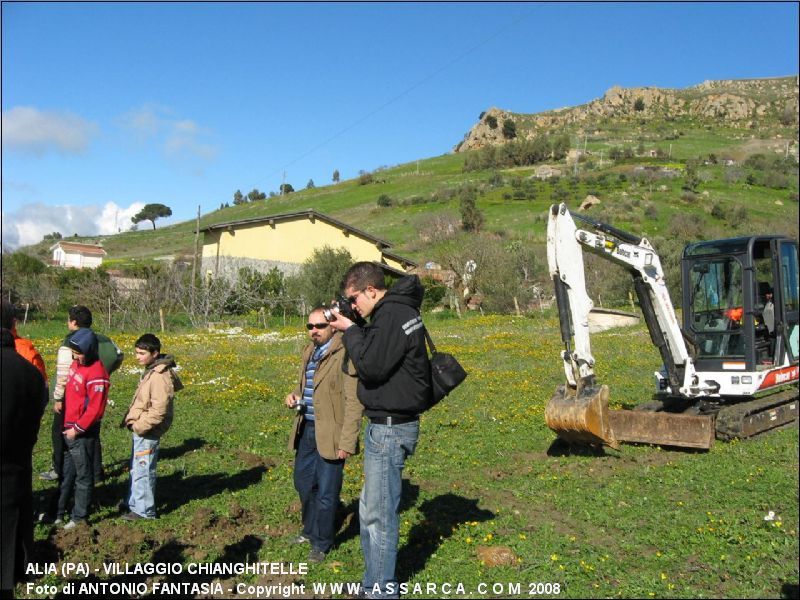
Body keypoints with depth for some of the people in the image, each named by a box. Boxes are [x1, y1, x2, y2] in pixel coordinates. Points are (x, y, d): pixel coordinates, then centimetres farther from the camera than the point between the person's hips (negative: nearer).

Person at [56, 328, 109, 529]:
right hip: (69, 429, 9)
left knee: (83, 475, 5)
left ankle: (80, 516, 16)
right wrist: (66, 425, 13)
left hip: (82, 433, -8)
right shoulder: (76, 365, 7)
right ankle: (60, 511, 32)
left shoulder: (96, 373, -21)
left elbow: (95, 408, -22)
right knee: (67, 473, 19)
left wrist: (77, 429, -16)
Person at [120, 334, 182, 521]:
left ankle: (144, 511, 14)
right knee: (136, 470, 20)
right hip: (141, 429, 10)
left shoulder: (159, 377, -23)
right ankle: (134, 505, 34)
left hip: (147, 433, -10)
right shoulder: (150, 370, 9)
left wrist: (139, 426, -20)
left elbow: (159, 411, -26)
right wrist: (130, 418, 11)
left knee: (142, 471, 2)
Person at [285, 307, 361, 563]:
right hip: (306, 430, 8)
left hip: (330, 434, -8)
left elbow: (353, 402, -18)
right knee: (303, 482, 22)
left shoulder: (344, 353, -17)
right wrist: (295, 395, 2)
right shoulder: (309, 351, 10)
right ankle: (310, 529, 43)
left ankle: (321, 542, 25)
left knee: (326, 492, 5)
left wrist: (347, 442, -20)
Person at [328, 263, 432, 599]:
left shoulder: (394, 314, -18)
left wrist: (349, 330, -10)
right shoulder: (394, 311, 13)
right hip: (385, 424, 11)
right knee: (370, 509, 19)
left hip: (391, 428, -11)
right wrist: (352, 329, 3)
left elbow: (371, 366, -22)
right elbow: (373, 352, 15)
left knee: (379, 514, 0)